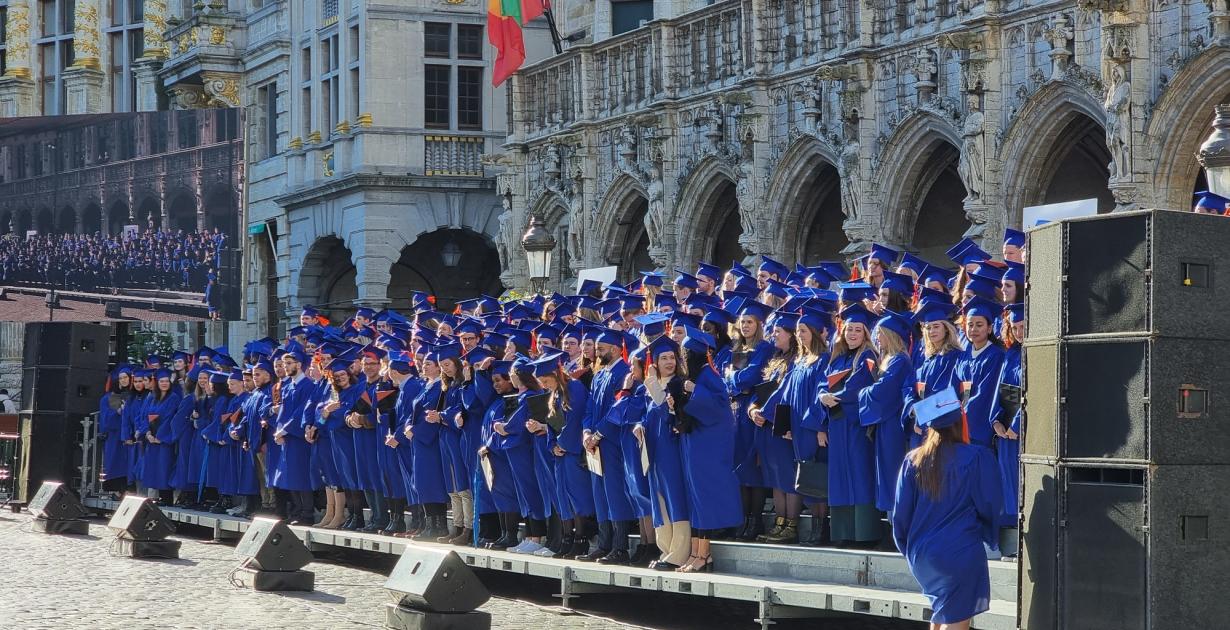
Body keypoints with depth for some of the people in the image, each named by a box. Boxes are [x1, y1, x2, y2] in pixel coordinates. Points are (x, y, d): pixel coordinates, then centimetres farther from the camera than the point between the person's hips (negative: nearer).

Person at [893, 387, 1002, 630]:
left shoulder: (913, 461, 0)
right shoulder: (977, 457, -11)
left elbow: (901, 512, 4)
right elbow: (990, 505, -6)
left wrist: (908, 547, 19)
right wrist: (989, 535, 15)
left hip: (920, 553, 5)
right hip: (961, 553, -5)